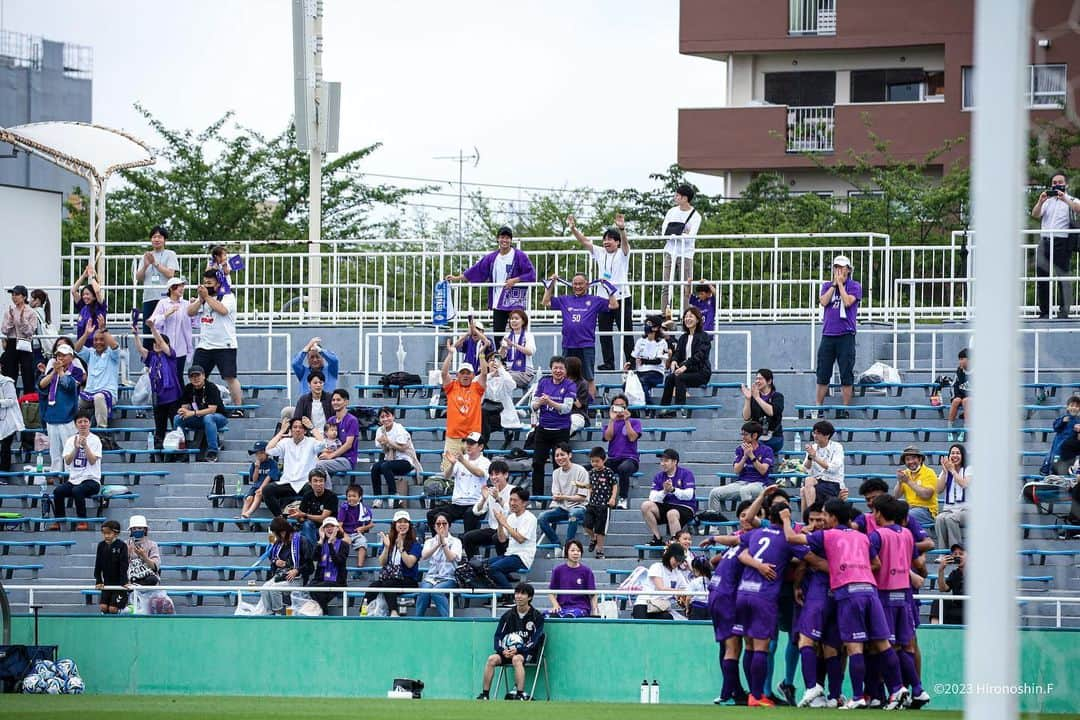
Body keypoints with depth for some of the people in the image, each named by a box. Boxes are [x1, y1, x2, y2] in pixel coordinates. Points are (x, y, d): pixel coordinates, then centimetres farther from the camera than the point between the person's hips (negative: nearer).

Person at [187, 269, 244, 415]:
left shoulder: (228, 297, -3)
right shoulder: (202, 298, 15)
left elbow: (222, 310, -21)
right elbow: (190, 313, 6)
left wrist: (207, 297, -15)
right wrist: (200, 299, -8)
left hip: (225, 346, -6)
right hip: (204, 346, 6)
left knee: (230, 377, -8)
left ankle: (238, 408, -1)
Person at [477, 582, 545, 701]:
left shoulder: (537, 616, -1)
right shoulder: (508, 615, 10)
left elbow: (535, 641, -9)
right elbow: (498, 636, 9)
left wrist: (518, 650, -22)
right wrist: (502, 650, -13)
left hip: (527, 652, -4)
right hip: (508, 651, 4)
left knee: (517, 659, -37)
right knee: (492, 659, -24)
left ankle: (520, 695, -41)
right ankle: (485, 694, -23)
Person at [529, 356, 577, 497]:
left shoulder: (570, 385, -4)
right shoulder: (543, 382, 6)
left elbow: (567, 408, -15)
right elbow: (534, 405, 6)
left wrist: (550, 402, -27)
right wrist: (540, 402, -17)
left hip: (561, 431, -3)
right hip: (543, 429, 3)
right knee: (537, 463, 0)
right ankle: (536, 496, 8)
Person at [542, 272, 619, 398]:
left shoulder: (594, 301, 6)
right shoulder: (565, 300, 12)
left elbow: (614, 305, 2)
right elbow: (545, 302, 16)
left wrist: (609, 289, -2)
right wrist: (550, 285, 10)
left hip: (587, 346, -2)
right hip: (568, 346, 3)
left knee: (589, 378, 2)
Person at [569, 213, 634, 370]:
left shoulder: (622, 253, -2)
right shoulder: (600, 253, 10)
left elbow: (625, 242, -21)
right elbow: (585, 242, 5)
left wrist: (622, 229, -41)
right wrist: (573, 228, -9)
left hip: (622, 297, -5)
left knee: (626, 332, -2)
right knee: (604, 333, 5)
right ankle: (608, 363, 11)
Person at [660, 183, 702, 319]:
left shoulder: (695, 216, -4)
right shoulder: (672, 212, 9)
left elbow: (691, 236, -14)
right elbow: (664, 232, 3)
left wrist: (673, 234, -14)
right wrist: (681, 234, -9)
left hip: (686, 254, -3)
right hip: (670, 252, 3)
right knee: (667, 286, -1)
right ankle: (666, 316, 0)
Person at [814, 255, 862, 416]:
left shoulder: (855, 287, 3)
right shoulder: (827, 286, 14)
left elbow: (848, 301, -13)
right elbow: (824, 301, -2)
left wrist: (840, 283, -4)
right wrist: (834, 284, -2)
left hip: (846, 336, -3)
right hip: (828, 334, 3)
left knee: (846, 375, -3)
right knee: (823, 374, 5)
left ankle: (845, 409, 1)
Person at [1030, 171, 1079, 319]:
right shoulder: (1048, 201, 20)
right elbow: (1035, 215, 8)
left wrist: (1065, 200, -23)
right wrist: (1041, 202, -8)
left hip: (1062, 242, -4)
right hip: (1045, 241, 4)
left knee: (1062, 276, -5)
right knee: (1041, 276, 1)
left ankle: (1064, 311, -2)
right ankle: (1044, 311, 7)